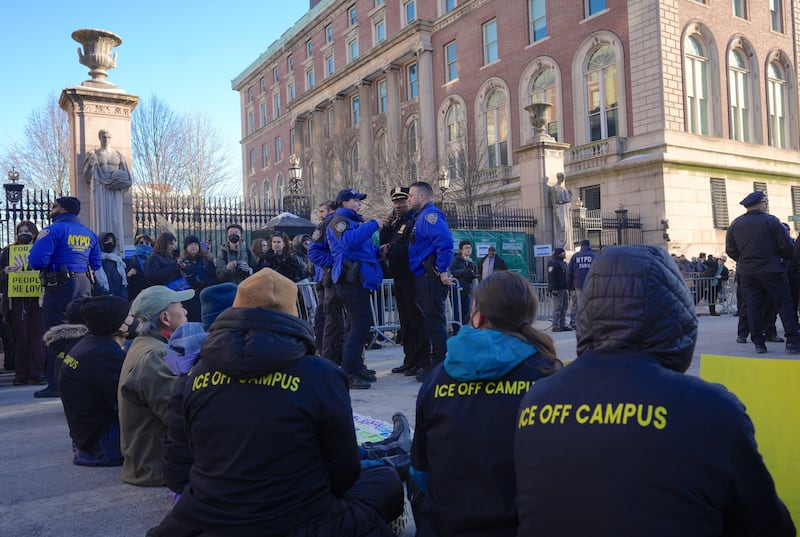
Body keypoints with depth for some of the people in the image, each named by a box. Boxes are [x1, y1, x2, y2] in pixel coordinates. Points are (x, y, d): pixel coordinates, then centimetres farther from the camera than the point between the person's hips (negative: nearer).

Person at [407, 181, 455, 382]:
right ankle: (437, 363, 21)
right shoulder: (421, 216, 21)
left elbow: (445, 241, -24)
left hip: (431, 278, -10)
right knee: (431, 320, 13)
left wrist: (443, 271, -22)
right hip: (423, 278, 10)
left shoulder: (430, 214, -11)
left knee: (434, 320, -7)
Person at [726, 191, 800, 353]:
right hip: (771, 270, -4)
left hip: (746, 272, 4)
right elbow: (786, 246, -8)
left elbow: (730, 251, 7)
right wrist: (785, 257, 12)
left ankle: (758, 342, 6)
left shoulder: (735, 225, 4)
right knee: (784, 303, 3)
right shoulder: (770, 221, -7)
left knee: (754, 306, 6)